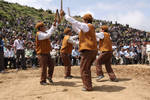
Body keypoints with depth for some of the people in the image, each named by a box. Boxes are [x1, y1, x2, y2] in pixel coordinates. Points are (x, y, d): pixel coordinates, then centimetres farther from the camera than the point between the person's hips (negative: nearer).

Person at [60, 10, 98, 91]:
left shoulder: (87, 26, -7)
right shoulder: (89, 28, 21)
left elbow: (75, 22, -10)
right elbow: (78, 31, 32)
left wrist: (64, 15, -3)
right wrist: (72, 24, 27)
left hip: (88, 51, -10)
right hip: (93, 50, 10)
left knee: (84, 69, -1)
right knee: (87, 68, 19)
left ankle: (88, 87, 3)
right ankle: (88, 84, 27)